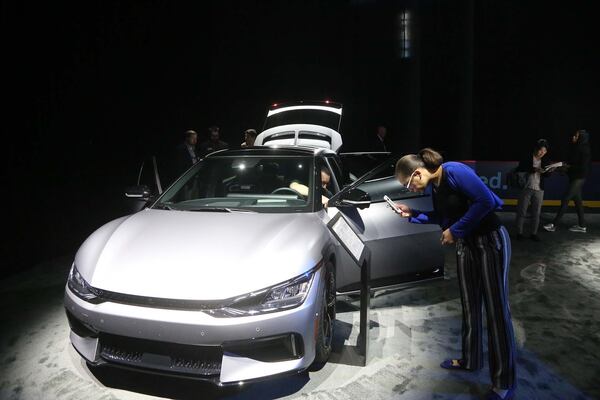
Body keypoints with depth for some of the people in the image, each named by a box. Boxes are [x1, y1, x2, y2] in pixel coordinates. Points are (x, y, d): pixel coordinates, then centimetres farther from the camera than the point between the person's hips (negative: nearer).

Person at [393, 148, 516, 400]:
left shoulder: (454, 172, -21)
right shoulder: (434, 185, 5)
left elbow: (486, 201, -25)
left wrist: (455, 230, -20)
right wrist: (413, 214, 5)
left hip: (491, 241, -8)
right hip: (465, 245, 8)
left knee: (496, 309, -2)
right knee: (469, 305, 16)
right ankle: (470, 360, 34)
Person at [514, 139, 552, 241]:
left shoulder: (544, 161, 8)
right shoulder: (527, 158, -4)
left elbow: (545, 175, 14)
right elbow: (519, 169, -15)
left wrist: (549, 171, -7)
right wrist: (533, 169, -23)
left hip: (539, 190, 4)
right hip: (526, 188, -4)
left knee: (536, 213, 6)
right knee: (521, 212, 2)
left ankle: (534, 233, 14)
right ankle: (519, 232, 11)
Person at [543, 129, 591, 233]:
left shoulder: (584, 150, -14)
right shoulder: (575, 148, 10)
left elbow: (583, 167, -19)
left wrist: (569, 167, -16)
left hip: (579, 178, -9)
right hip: (573, 177, 9)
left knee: (565, 199, -10)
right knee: (577, 200, 13)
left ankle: (554, 224, -8)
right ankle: (582, 225, 21)